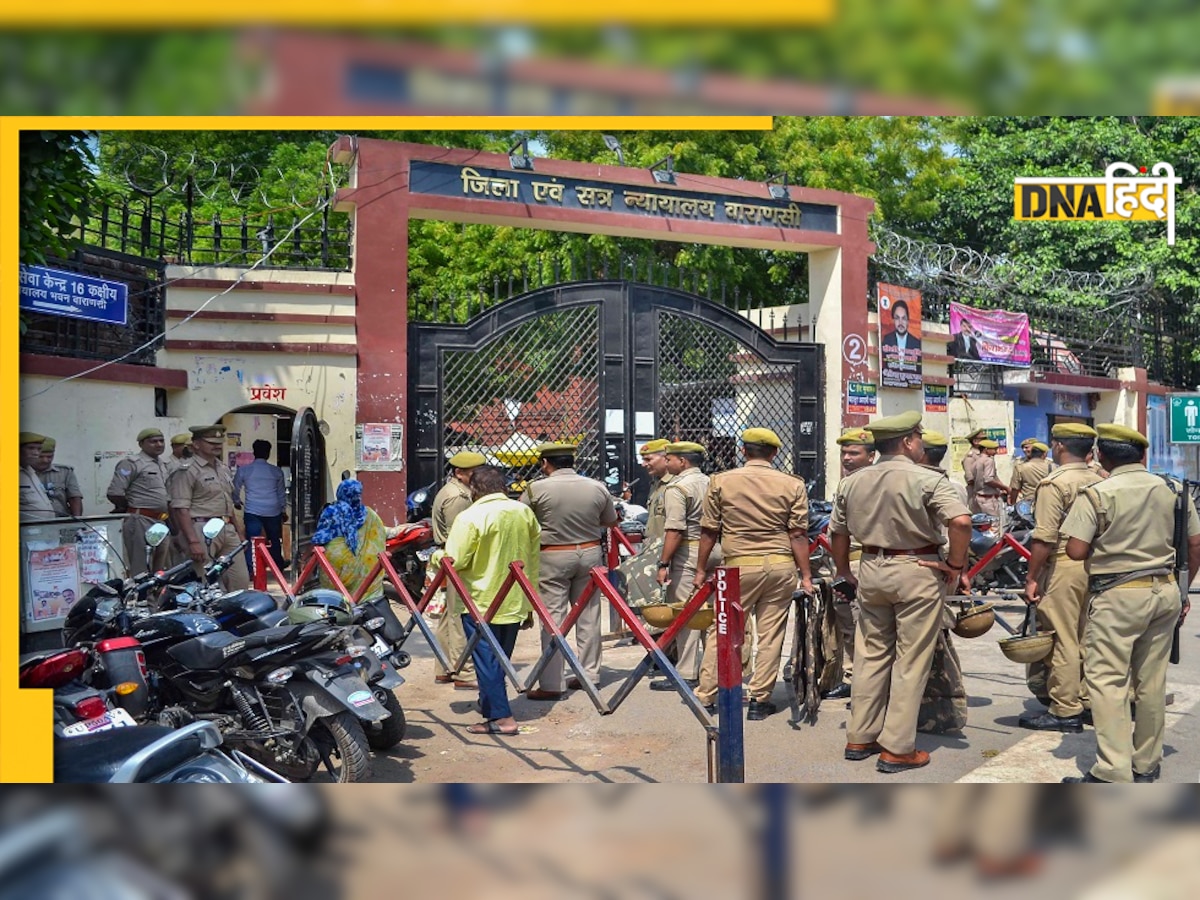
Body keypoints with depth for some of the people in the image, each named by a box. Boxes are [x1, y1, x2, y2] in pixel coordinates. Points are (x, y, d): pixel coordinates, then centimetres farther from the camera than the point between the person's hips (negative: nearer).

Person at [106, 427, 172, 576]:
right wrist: (132, 507, -1)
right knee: (141, 571, -7)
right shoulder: (132, 463, -8)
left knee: (162, 569, 14)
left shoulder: (163, 464, 18)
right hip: (141, 521, -8)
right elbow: (114, 494, -15)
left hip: (161, 522, 9)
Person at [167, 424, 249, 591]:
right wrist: (193, 541, -21)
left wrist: (239, 531, 22)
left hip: (228, 530, 8)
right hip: (202, 531, -8)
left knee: (241, 580, 5)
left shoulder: (224, 469, 19)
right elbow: (181, 509, -14)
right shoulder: (187, 471, -8)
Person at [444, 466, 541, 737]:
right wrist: (530, 599, 17)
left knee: (486, 660, 2)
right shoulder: (525, 512, 1)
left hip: (480, 602, -6)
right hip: (515, 602, 6)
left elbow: (455, 561, -18)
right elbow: (534, 557, 8)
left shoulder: (469, 518, -16)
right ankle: (489, 705, 31)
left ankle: (501, 717, 1)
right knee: (500, 659, 18)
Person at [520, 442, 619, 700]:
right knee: (588, 615, 12)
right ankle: (589, 674, 20)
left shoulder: (537, 489, -12)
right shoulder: (597, 488, -1)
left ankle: (550, 684, 1)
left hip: (553, 557, -4)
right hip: (590, 553, 4)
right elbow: (611, 522, 12)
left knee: (553, 617, 0)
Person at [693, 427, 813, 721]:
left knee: (722, 632, 8)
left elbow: (709, 531, 3)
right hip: (781, 566, 1)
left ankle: (706, 697, 13)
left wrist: (701, 569, 12)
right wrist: (806, 576, 5)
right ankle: (759, 700, 14)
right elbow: (798, 535, -1)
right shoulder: (793, 485, 1)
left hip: (740, 566, -1)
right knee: (771, 635, 8)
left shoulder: (721, 481, 0)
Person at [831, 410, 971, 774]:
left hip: (871, 569, 5)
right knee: (910, 661, 3)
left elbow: (838, 532, 12)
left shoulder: (851, 482, 6)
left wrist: (844, 572, 23)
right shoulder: (928, 480, -11)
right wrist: (955, 565, -10)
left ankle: (859, 738, 22)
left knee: (871, 654, 15)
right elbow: (961, 521, -22)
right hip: (917, 571, -5)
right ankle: (897, 749, 7)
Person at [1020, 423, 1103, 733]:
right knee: (1085, 638, 16)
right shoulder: (1099, 481, 8)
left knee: (1062, 641, -2)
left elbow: (1045, 538, -19)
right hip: (1093, 566, 8)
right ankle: (1086, 700, 25)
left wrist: (1031, 577, -13)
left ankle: (1065, 711, 3)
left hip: (1063, 566, -8)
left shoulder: (1055, 483, -14)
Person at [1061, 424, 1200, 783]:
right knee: (1152, 680, 14)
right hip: (1165, 591, 6)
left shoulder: (1096, 494, -12)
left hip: (1118, 595, -6)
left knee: (1108, 680, -4)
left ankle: (1114, 773, -8)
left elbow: (1076, 550, -16)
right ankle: (1147, 764, 25)